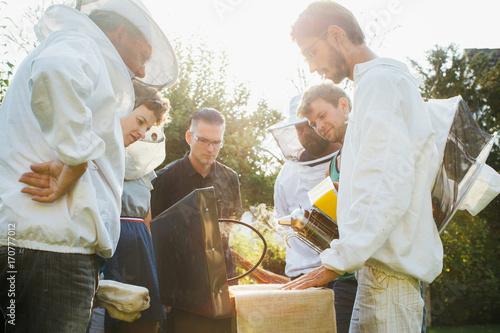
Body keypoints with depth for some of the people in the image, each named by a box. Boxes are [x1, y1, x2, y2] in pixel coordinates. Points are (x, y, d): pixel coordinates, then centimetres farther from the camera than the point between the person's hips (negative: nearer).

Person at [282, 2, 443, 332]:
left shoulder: (379, 82, -10)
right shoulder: (386, 81, 22)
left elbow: (388, 190, -21)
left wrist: (336, 263, -20)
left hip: (388, 266, -10)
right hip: (383, 260, 10)